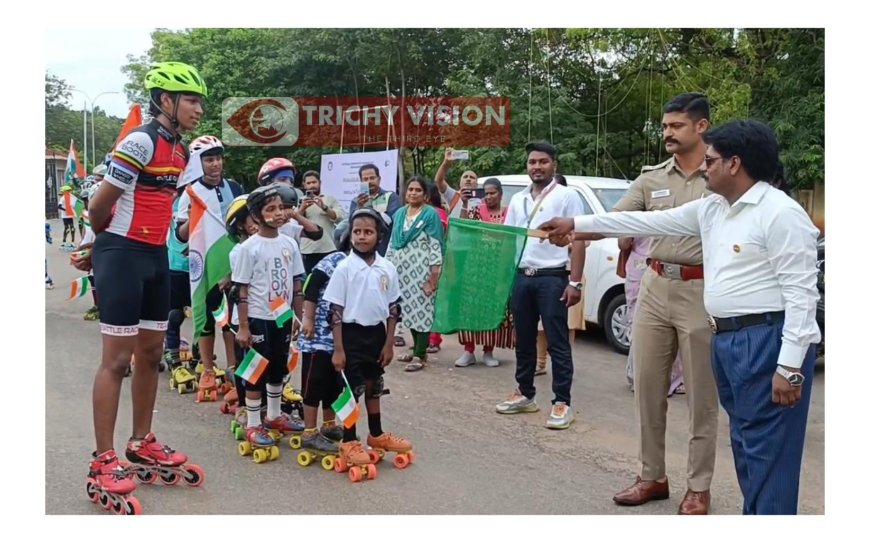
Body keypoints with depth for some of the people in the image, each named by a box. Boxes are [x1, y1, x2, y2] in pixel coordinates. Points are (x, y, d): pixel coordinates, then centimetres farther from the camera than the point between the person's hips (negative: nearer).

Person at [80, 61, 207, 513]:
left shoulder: (179, 150, 12)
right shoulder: (140, 141, -16)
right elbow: (100, 206, -13)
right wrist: (106, 246, 5)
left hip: (155, 256, 8)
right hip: (123, 256, -8)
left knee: (151, 353, 14)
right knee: (118, 358, -4)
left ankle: (142, 445, 27)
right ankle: (102, 463, 5)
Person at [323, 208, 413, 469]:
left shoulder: (387, 268, -1)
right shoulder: (344, 268, -12)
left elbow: (393, 308, 6)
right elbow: (335, 310, -11)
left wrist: (389, 342, 4)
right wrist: (338, 349, -13)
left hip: (376, 333, 4)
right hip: (352, 334, -4)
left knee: (374, 386, 19)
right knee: (351, 389, 4)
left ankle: (376, 435, 35)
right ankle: (349, 443, 16)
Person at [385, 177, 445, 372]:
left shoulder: (430, 214, -4)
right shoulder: (399, 213, 14)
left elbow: (435, 245, -9)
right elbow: (393, 242, 18)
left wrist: (434, 273, -15)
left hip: (421, 270, -6)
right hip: (401, 270, 6)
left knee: (422, 311, -5)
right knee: (408, 310, 9)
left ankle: (420, 356, -2)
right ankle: (416, 349, 22)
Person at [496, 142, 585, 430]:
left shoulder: (567, 196, -2)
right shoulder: (517, 199, 15)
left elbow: (578, 240, -6)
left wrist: (575, 282, -13)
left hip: (552, 278, -6)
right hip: (521, 277, 6)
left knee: (557, 343, -2)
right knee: (524, 340, 13)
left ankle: (562, 403, 3)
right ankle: (525, 394, 25)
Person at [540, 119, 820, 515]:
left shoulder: (780, 213, -13)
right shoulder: (710, 209, 13)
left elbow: (801, 292, -17)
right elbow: (649, 222, 18)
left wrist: (790, 366, -21)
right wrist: (576, 224, 19)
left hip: (768, 342, -9)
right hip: (727, 340, 9)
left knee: (767, 454, -4)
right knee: (745, 448, 15)